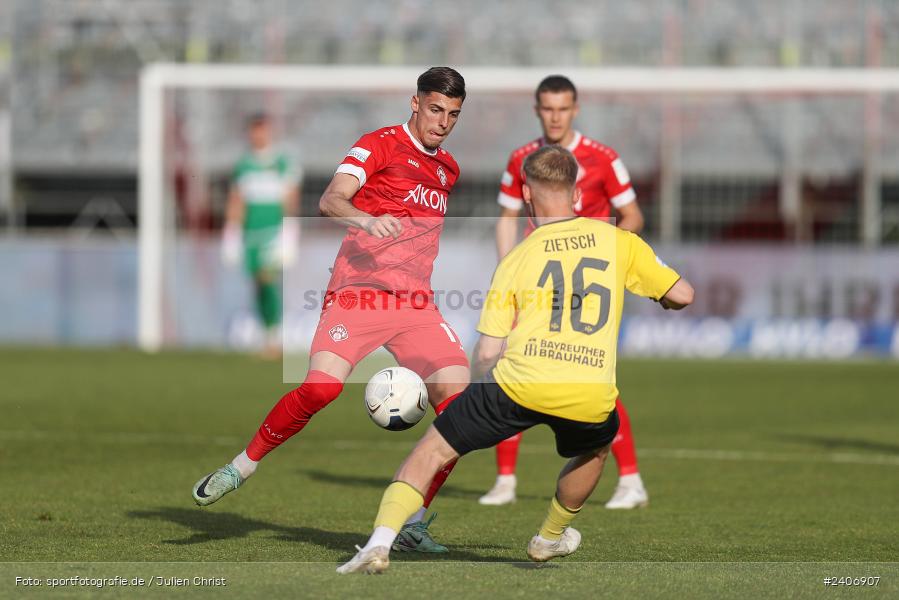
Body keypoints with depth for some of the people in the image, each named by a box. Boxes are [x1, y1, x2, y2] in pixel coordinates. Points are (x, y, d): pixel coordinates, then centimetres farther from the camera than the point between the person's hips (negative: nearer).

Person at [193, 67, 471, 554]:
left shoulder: (448, 169, 21)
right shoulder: (380, 144, 1)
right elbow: (330, 201, -13)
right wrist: (366, 220, -32)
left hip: (416, 304, 6)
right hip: (358, 293, -6)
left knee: (460, 397, -13)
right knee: (323, 385, -25)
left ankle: (412, 525, -6)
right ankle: (241, 468, -3)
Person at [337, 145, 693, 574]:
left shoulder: (515, 260, 11)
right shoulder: (618, 241, 12)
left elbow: (486, 355, 6)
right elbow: (681, 295, 17)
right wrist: (658, 299, 40)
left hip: (522, 385, -1)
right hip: (591, 395, 1)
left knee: (433, 449, 13)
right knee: (598, 443, 37)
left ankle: (380, 543, -2)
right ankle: (550, 538, 48)